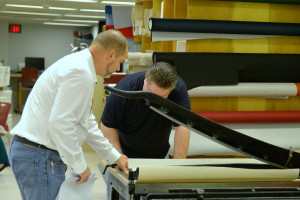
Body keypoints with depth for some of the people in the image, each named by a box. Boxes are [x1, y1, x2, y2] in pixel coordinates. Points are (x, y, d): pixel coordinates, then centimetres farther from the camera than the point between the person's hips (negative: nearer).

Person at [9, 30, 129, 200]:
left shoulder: (77, 63, 16)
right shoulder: (81, 74, -18)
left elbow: (86, 122, 22)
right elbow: (60, 122, -25)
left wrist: (114, 156, 23)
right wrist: (80, 165, -15)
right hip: (39, 157, -11)